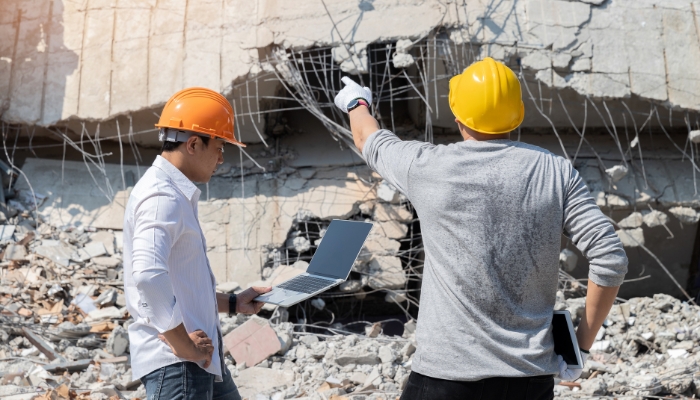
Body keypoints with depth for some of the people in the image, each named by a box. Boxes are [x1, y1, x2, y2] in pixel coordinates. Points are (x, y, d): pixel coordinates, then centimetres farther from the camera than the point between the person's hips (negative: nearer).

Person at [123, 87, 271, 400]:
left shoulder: (179, 195, 18)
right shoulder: (162, 196, -16)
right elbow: (148, 275, -32)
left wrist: (232, 303, 24)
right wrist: (184, 345, -25)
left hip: (203, 358, 11)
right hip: (175, 362, -11)